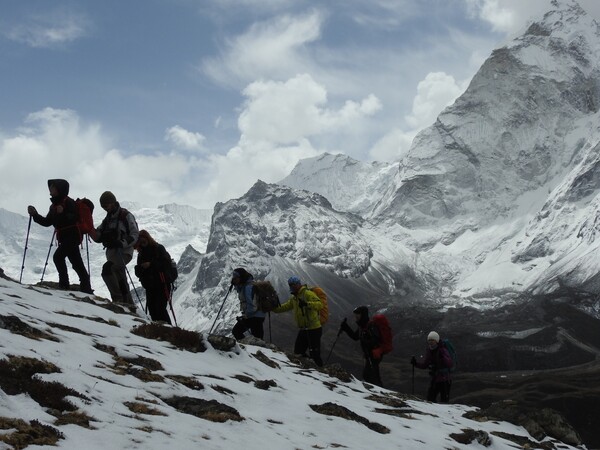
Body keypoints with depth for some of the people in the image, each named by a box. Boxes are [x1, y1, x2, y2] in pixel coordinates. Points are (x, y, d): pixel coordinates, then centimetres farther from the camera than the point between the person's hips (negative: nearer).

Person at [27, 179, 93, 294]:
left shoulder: (68, 202, -10)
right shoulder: (54, 205, 16)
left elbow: (75, 217, -21)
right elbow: (47, 222, 16)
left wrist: (63, 213, -34)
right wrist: (35, 215, 5)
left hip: (72, 236, -9)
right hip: (64, 238, 9)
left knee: (58, 256, -20)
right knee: (77, 264, 10)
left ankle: (64, 283, -16)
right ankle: (86, 288, 14)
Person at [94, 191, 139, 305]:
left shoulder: (126, 215, -3)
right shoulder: (107, 219, 19)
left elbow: (135, 234, -10)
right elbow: (98, 236, 12)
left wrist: (122, 243, -26)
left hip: (124, 252, -8)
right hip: (112, 252, 8)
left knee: (107, 268, -30)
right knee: (120, 280, 12)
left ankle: (118, 298, -28)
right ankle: (129, 305, 21)